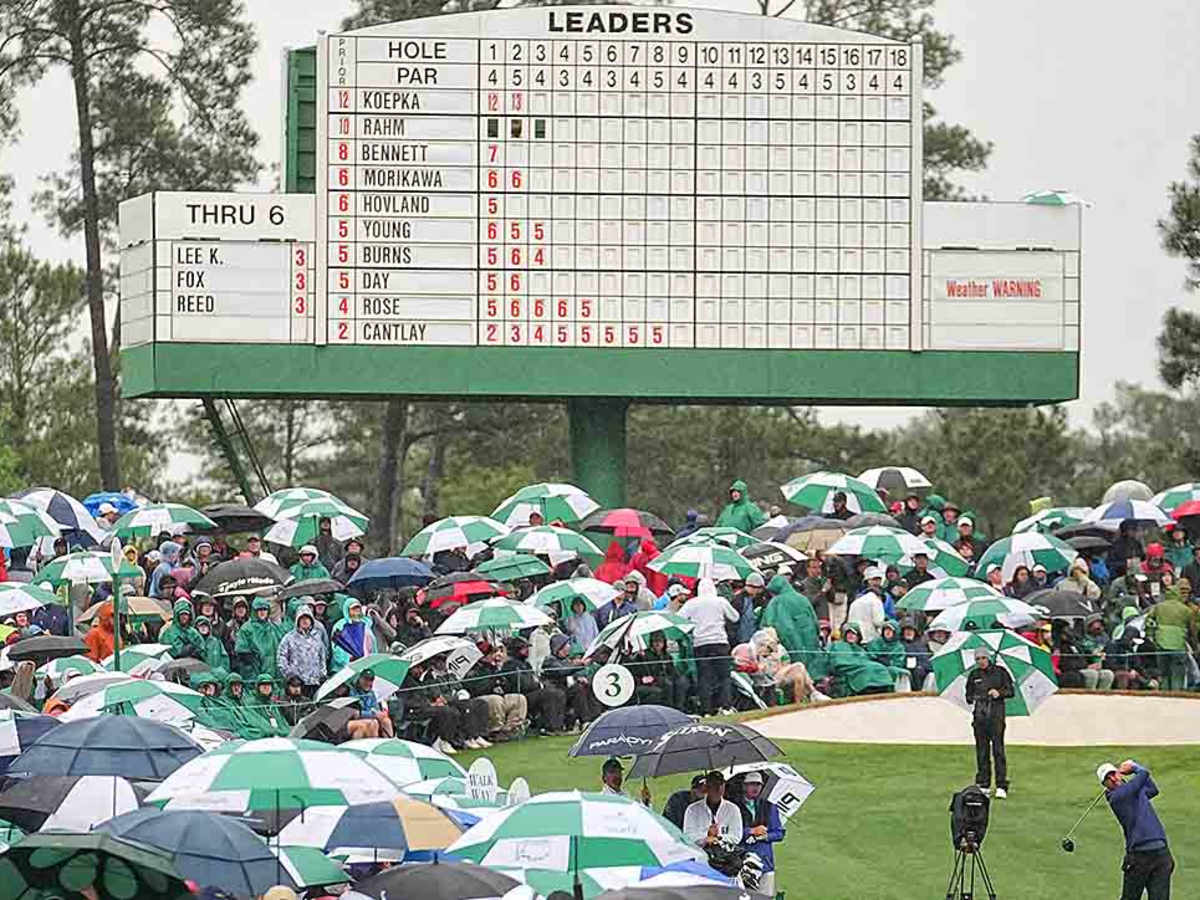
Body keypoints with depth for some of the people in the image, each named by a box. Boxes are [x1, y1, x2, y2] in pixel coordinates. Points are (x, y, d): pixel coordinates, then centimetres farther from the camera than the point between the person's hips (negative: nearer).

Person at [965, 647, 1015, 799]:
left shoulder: (1000, 672, 5)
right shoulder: (974, 675, 13)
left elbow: (1011, 691, 7)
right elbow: (968, 694, 19)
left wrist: (999, 693, -12)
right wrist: (972, 698, -4)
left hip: (996, 714, -3)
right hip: (979, 714, 3)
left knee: (998, 749, -9)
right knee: (981, 750, 3)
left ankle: (1002, 786, -9)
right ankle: (983, 785, 10)